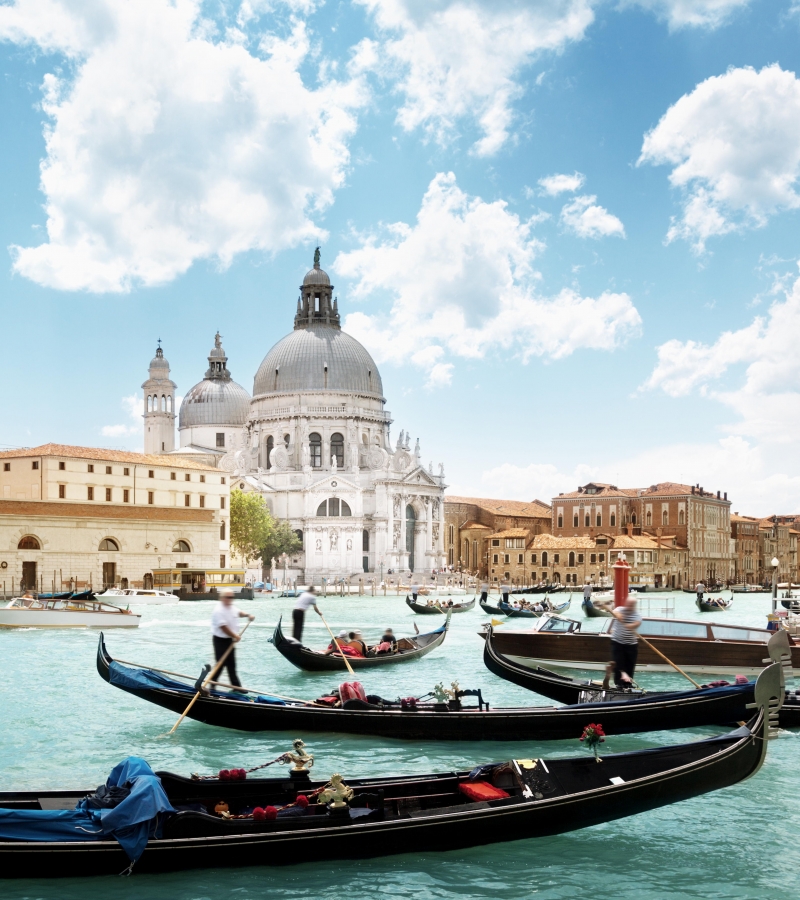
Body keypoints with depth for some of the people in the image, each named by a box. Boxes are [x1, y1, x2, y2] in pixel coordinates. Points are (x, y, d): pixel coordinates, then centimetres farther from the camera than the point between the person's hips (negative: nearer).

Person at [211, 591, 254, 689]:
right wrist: (235, 636, -16)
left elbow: (238, 613, 26)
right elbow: (223, 627, -25)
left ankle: (236, 686, 18)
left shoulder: (231, 607, 5)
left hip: (230, 639, 9)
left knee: (231, 664, 13)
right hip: (220, 640, -9)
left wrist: (247, 615, 6)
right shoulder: (219, 611, -23)